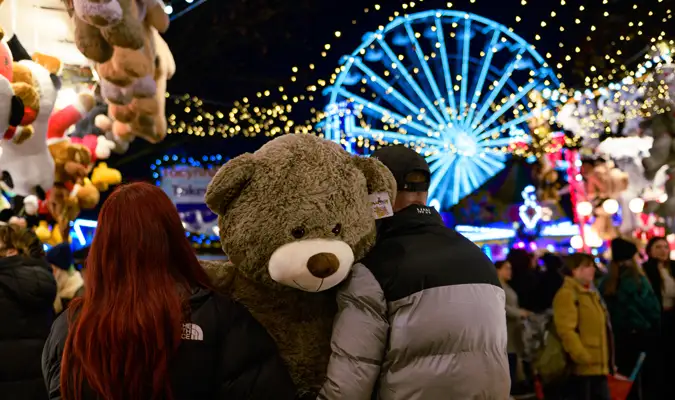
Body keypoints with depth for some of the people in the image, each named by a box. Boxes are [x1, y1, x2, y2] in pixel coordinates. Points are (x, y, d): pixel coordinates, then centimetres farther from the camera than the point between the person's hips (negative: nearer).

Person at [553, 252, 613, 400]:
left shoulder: (591, 294, 21)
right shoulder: (567, 294, -13)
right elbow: (566, 330, -22)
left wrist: (609, 361, 22)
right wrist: (582, 357, -26)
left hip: (598, 366, 10)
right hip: (581, 367, -10)